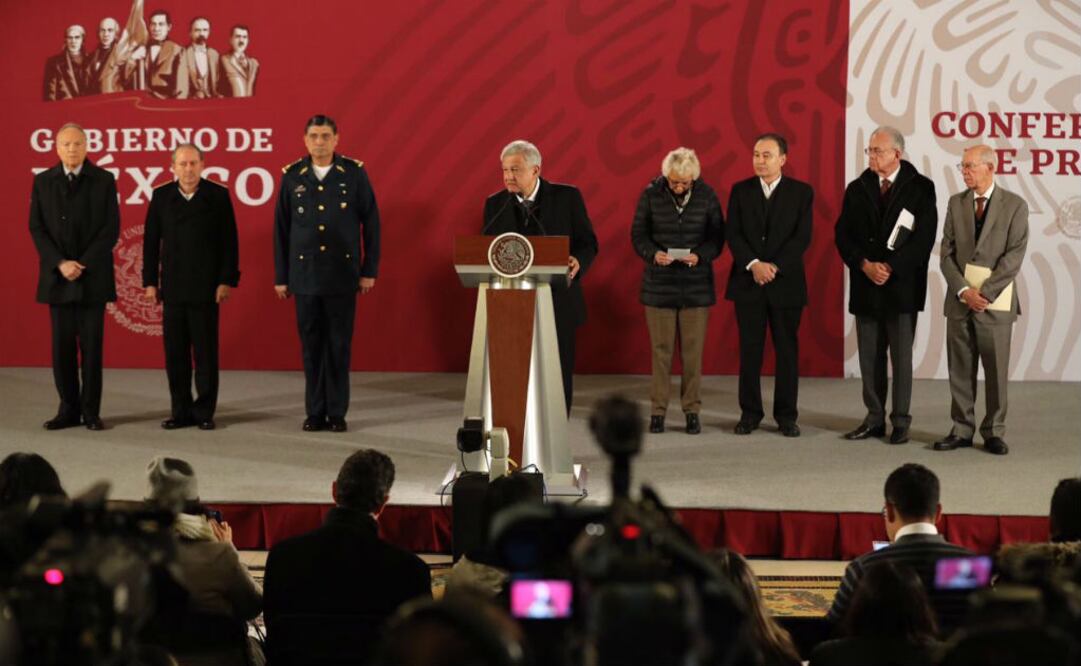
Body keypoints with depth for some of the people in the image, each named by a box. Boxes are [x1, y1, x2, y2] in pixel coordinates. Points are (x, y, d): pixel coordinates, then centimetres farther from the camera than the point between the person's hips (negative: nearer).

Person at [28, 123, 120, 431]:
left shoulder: (104, 180, 1)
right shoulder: (42, 182, 6)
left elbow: (111, 229, -4)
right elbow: (37, 229, 2)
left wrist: (83, 265, -12)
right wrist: (60, 264, -11)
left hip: (93, 277, -2)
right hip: (57, 278, 2)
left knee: (91, 345, 0)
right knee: (62, 346, 3)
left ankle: (91, 411, 6)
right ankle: (69, 409, 10)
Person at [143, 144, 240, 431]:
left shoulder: (218, 195, -1)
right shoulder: (161, 196, 6)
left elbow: (229, 241, -1)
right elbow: (151, 241, 8)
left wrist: (227, 280, -6)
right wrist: (150, 281, 4)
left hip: (206, 288, -2)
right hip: (172, 288, 2)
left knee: (206, 353, 2)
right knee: (175, 353, 4)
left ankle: (204, 412, 9)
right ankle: (181, 411, 12)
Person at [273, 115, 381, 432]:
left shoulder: (354, 173, 0)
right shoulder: (292, 176, 3)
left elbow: (371, 223, 2)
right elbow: (280, 229, 7)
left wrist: (369, 271, -1)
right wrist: (280, 276, 6)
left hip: (343, 275, -1)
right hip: (305, 276, 1)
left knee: (339, 346, 2)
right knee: (311, 346, 5)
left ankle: (337, 413, 10)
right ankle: (315, 412, 13)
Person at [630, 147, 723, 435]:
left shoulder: (707, 196, -2)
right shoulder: (651, 195, -4)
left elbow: (717, 237, 1)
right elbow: (638, 234, 0)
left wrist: (700, 256, -18)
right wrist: (653, 254, -20)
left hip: (697, 286, 0)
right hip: (659, 284, 0)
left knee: (693, 350, 3)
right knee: (661, 349, 3)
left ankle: (692, 410, 11)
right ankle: (658, 410, 10)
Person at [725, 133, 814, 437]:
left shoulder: (801, 192, 2)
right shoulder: (740, 191, 6)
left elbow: (802, 237, -6)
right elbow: (733, 234, -1)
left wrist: (775, 267, -17)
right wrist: (753, 264, -16)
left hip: (786, 282, -1)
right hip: (748, 283, 1)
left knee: (787, 350, 3)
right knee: (750, 350, 3)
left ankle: (786, 415, 10)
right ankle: (750, 413, 11)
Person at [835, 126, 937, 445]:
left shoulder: (920, 188, -3)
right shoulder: (857, 189, 8)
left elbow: (924, 236, -9)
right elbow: (843, 234, 3)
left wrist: (891, 267, -15)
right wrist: (865, 265, -12)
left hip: (902, 284, -4)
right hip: (865, 285, 4)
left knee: (901, 356, 1)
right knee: (870, 356, 6)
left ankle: (901, 421, 6)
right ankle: (874, 419, 13)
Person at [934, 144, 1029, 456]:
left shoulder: (1015, 206, -3)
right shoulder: (956, 203, 8)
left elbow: (1014, 256, -9)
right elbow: (947, 253, 4)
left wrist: (984, 292, -15)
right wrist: (964, 290, -10)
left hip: (995, 302, -3)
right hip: (960, 301, 3)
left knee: (996, 370, 2)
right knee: (960, 369, 6)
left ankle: (994, 432, 10)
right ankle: (962, 430, 13)